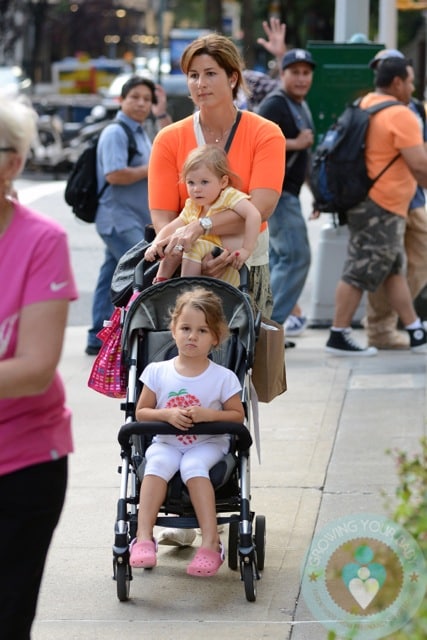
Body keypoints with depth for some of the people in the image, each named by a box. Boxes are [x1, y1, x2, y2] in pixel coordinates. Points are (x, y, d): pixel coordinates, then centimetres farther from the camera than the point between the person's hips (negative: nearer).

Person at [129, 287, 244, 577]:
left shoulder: (223, 378, -1)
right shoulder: (158, 372, 2)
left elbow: (238, 415, 3)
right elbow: (141, 412, 6)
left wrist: (209, 414, -16)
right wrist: (167, 415, -14)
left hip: (208, 444, -1)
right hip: (167, 443, 1)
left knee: (193, 466, -34)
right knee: (157, 463, -32)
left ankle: (210, 542, -35)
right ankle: (144, 537, -38)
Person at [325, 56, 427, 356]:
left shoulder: (365, 104, 10)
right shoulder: (400, 115, -17)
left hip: (369, 201, 10)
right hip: (382, 206, -10)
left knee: (395, 270, 13)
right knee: (360, 273, -3)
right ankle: (338, 336, 3)